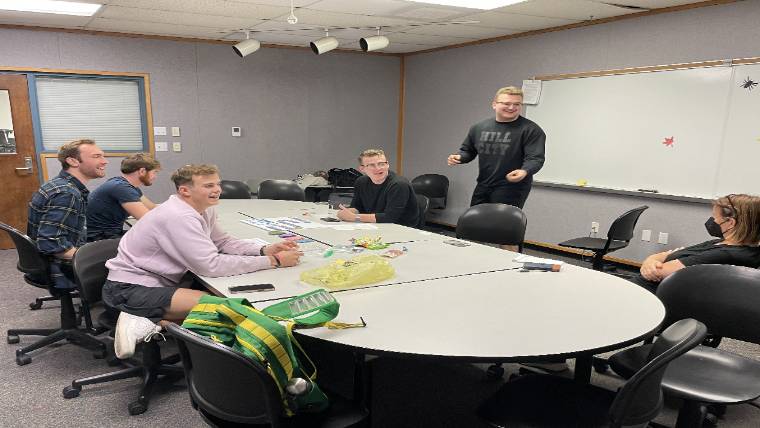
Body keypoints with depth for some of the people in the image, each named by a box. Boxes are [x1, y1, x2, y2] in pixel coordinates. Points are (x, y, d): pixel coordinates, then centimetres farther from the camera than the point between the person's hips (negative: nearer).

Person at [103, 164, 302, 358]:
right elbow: (211, 265, -29)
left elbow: (222, 242, 13)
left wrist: (265, 250, -5)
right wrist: (273, 261, -26)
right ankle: (148, 324, -11)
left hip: (161, 281, 9)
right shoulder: (178, 217, -25)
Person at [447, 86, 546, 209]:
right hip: (482, 187, 5)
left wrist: (524, 171, -36)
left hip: (511, 189, -5)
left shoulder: (531, 130, -8)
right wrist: (458, 157, -4)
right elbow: (467, 151, 18)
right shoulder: (479, 128, 7)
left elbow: (535, 158, -15)